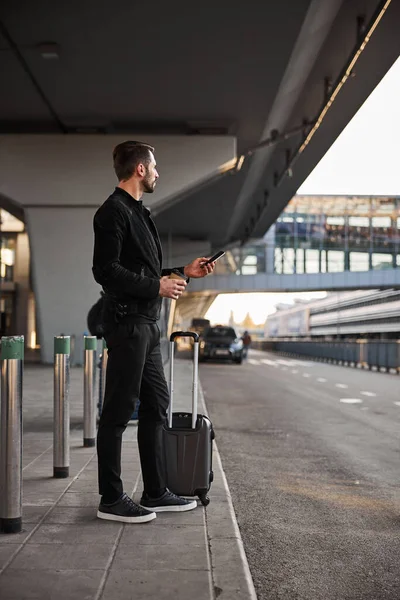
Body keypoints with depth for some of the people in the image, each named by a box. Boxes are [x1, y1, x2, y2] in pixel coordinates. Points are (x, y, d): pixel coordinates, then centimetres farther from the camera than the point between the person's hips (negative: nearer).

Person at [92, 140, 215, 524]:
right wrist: (157, 286, -17)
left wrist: (183, 272, 17)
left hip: (145, 324, 10)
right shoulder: (114, 212, -10)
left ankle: (155, 492, 22)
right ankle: (111, 500, 6)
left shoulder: (137, 212, 20)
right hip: (126, 323, -10)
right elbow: (106, 270, -20)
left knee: (156, 406, 13)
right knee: (118, 411, -4)